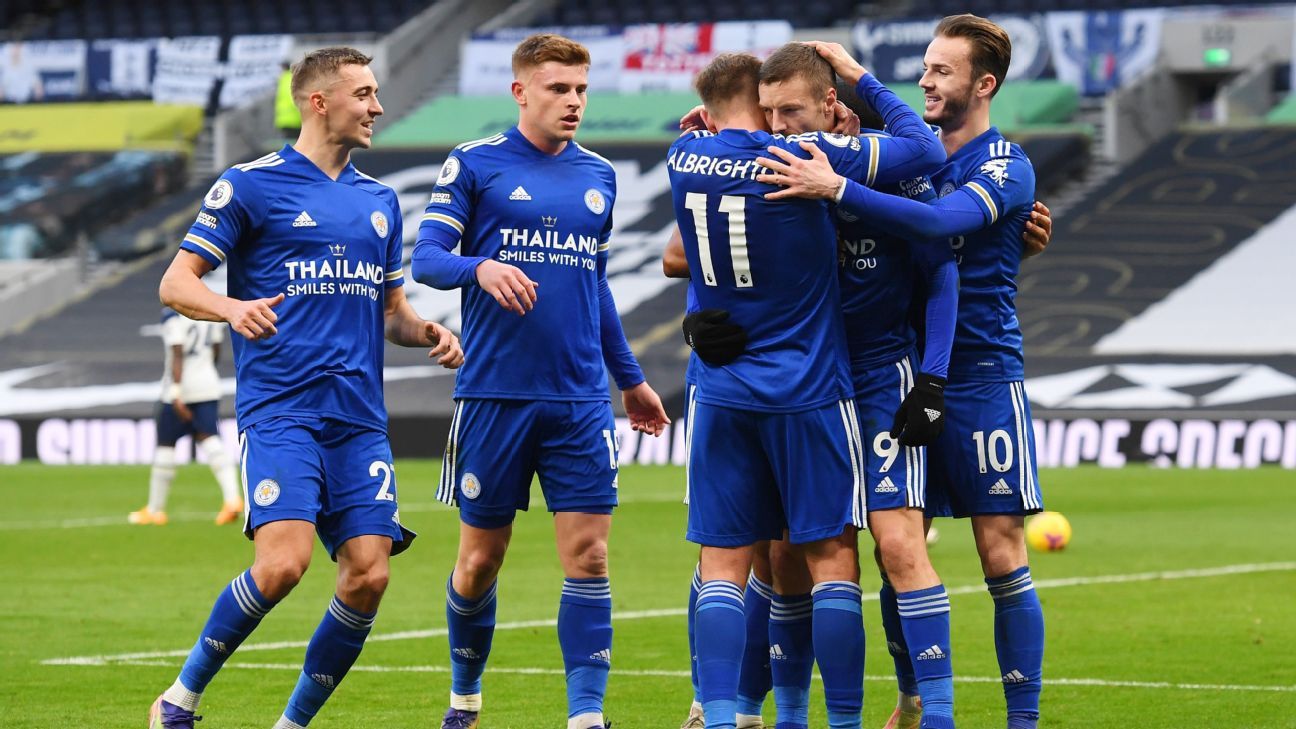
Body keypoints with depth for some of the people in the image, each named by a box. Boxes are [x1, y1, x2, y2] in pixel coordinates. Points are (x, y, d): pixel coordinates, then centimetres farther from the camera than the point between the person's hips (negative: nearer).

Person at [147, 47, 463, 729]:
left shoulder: (380, 200, 18)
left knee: (368, 575, -7)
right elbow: (174, 283, -2)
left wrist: (428, 333, 4)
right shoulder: (250, 185, 1)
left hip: (360, 418, 6)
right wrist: (233, 307, -22)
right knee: (283, 563, -21)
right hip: (279, 410, -6)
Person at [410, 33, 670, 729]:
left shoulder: (599, 176, 13)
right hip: (493, 394, -3)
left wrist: (630, 378, 27)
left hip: (580, 402, 3)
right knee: (479, 561, 5)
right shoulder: (473, 164, -1)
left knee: (588, 556, -6)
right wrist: (481, 268, -28)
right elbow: (426, 258, -7)